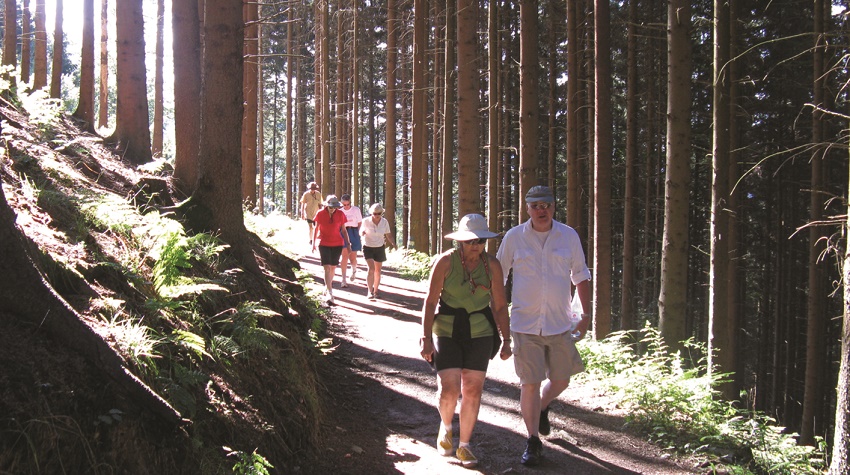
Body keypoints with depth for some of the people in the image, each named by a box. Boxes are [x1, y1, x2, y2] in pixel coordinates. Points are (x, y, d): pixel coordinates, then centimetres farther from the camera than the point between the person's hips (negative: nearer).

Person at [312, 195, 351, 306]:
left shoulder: (340, 215, -2)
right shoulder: (320, 214, -5)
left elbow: (343, 230, 6)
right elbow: (316, 229, 6)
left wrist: (348, 243, 2)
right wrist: (313, 242, 6)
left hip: (337, 244, 2)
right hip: (324, 244, -2)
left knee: (333, 267, 13)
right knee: (327, 267, -11)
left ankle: (327, 287, 37)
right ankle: (330, 293, -18)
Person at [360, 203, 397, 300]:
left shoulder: (385, 222, -8)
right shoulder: (366, 221, -13)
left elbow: (388, 235, 0)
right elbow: (361, 233, 1)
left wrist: (393, 244, -17)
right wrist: (362, 232, -24)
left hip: (380, 248, 3)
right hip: (368, 247, -3)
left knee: (378, 271, 9)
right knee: (371, 268, -17)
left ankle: (375, 291, 24)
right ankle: (369, 291, -13)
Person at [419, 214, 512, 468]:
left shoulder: (492, 265, -2)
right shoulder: (445, 261, -10)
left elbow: (500, 306, 4)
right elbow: (430, 301, -8)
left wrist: (506, 340, 2)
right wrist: (426, 337, -11)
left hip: (479, 333, 2)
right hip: (447, 331, -2)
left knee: (473, 391, 2)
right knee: (449, 390, -11)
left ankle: (464, 445, 20)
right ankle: (445, 426, 23)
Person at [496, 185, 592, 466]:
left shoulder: (569, 236, 1)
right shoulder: (514, 237, -3)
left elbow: (580, 276, 10)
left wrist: (586, 316, 9)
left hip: (560, 324, 2)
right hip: (525, 325, -2)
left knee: (560, 381, 11)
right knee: (530, 383, -2)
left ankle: (542, 408, 44)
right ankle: (533, 442, 13)